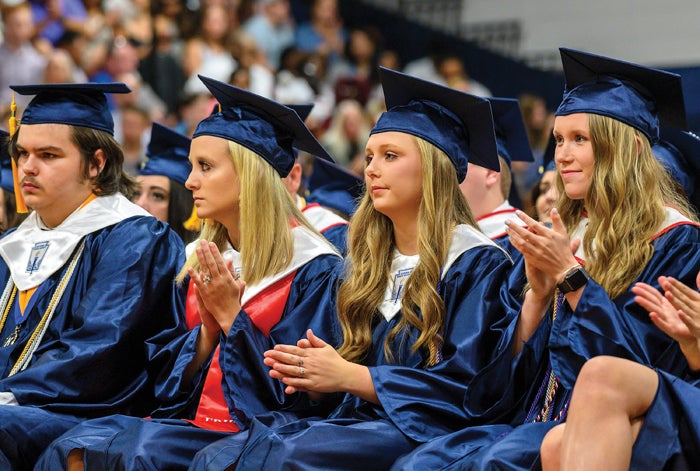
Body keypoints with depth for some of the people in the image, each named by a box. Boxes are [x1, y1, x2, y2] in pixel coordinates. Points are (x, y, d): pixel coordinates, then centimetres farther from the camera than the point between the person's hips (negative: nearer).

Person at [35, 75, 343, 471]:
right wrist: (208, 331, -4)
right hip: (193, 420, 7)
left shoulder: (310, 268, -7)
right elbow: (177, 385, 16)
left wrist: (232, 318, -12)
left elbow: (299, 392, -11)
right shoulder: (206, 261, 15)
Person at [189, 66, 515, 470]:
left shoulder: (476, 263, -3)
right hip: (364, 421, 7)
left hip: (425, 433, -7)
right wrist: (317, 372, -2)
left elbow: (465, 384, -12)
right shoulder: (373, 263, 20)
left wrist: (347, 376, -14)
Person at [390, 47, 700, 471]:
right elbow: (517, 368, 14)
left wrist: (569, 276, -13)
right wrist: (538, 292, -4)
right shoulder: (568, 232, 18)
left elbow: (639, 357, -12)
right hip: (536, 420, 7)